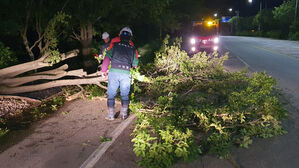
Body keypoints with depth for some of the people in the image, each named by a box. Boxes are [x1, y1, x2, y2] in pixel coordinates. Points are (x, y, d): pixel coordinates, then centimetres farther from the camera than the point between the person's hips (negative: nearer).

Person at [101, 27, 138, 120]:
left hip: (114, 72, -1)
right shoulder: (133, 49, 10)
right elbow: (135, 64, 14)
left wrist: (103, 71, 8)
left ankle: (111, 115, 9)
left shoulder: (114, 45, 4)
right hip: (126, 74, 2)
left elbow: (107, 58, -2)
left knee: (111, 94, 8)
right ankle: (124, 114, 16)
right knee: (125, 95, 14)